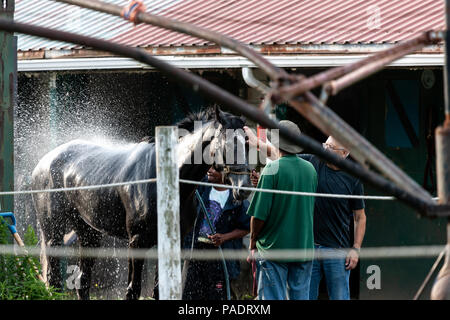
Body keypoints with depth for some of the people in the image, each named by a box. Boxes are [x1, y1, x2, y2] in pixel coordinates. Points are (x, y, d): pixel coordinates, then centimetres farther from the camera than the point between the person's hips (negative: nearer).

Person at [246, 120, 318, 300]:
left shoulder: (273, 169, -13)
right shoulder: (310, 169, 5)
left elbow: (259, 214, -13)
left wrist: (253, 242, 0)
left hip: (274, 248, -5)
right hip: (304, 248, 5)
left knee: (273, 298, -1)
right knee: (300, 297, 9)